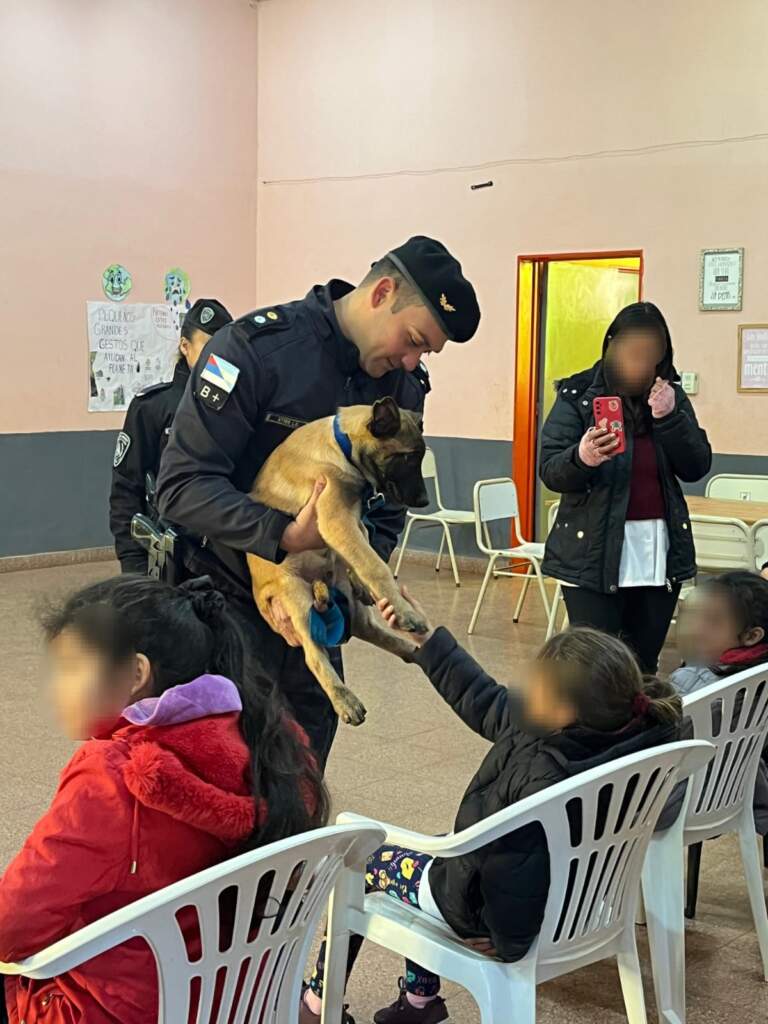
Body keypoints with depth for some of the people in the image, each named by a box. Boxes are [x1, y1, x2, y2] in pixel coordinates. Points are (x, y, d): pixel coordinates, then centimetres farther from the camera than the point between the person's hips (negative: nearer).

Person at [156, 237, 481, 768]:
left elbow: (385, 516, 1)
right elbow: (183, 484, -22)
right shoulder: (257, 347, -18)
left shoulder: (403, 389, 0)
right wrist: (286, 536, -33)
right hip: (225, 599, -5)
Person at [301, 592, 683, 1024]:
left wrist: (509, 942, -19)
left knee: (360, 863, 16)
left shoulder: (544, 775, -42)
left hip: (485, 901, -8)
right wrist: (424, 637, -5)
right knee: (425, 851, 32)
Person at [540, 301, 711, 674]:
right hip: (592, 555, -4)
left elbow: (697, 468, 1)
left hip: (659, 552, 4)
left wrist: (670, 417, -14)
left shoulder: (671, 397, 8)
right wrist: (582, 458, -31)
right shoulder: (577, 396, -4)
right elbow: (549, 472, -10)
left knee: (643, 667, 8)